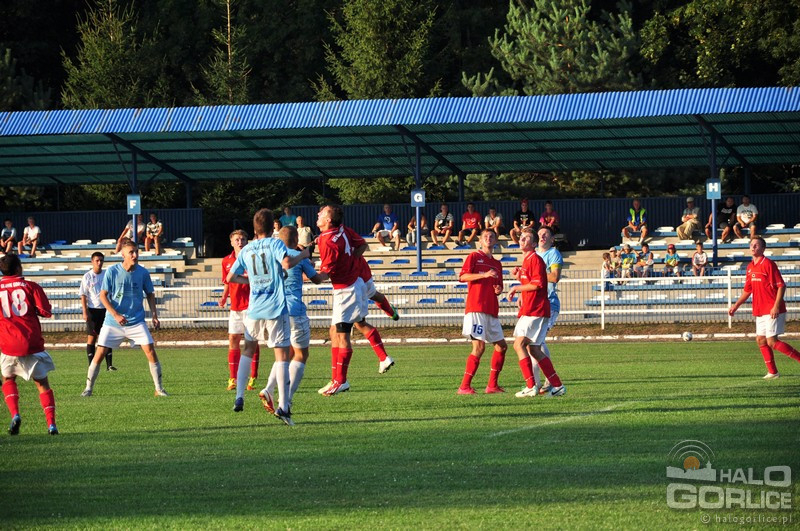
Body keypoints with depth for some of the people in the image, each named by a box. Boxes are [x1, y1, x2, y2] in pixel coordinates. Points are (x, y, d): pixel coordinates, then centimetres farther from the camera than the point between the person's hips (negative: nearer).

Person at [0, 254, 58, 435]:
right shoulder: (31, 286, 0)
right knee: (42, 383, 11)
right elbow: (46, 311, -5)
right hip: (33, 344, -1)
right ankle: (51, 423, 0)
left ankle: (15, 414, -2)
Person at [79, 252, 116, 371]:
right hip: (93, 309, -3)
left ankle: (109, 364, 1)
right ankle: (91, 365, 2)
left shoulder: (107, 275, 6)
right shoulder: (87, 276, -1)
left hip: (106, 309, 3)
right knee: (92, 337, 0)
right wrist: (85, 312, -9)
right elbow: (83, 295, -2)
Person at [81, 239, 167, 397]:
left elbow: (150, 294, 12)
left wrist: (154, 315, 2)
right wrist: (116, 315, -17)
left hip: (136, 322, 1)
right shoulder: (112, 271, -9)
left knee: (150, 351, -9)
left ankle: (159, 389, 3)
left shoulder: (143, 273, -2)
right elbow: (103, 295, -6)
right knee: (100, 353, -5)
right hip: (113, 323, -1)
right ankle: (88, 388, 10)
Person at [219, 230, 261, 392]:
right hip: (235, 307, 4)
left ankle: (253, 379, 1)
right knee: (233, 341, 2)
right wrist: (224, 297, 5)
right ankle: (233, 379, 8)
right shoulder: (227, 261, 11)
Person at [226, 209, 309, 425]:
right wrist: (302, 255, -5)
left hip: (254, 310, 4)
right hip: (276, 310, -4)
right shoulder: (275, 244, -5)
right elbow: (286, 263, -23)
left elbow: (230, 277, 13)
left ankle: (239, 397, 16)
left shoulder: (246, 250, 9)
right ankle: (283, 406, -13)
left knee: (248, 350, 24)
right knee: (282, 355, -3)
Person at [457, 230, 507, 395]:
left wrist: (499, 289, 4)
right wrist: (484, 275, -20)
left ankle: (492, 385, 14)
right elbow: (462, 276, -11)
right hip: (476, 309, -8)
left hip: (491, 311, 8)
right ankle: (464, 386, -12)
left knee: (501, 346, 7)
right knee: (479, 347, -14)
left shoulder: (497, 264, 22)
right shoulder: (474, 257, 2)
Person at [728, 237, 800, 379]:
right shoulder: (750, 267, 13)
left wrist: (776, 306, -23)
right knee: (760, 340, 7)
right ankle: (772, 372, 14)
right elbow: (747, 290, 23)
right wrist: (736, 306, 17)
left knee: (772, 341, -14)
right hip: (760, 311, 9)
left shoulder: (768, 264, -12)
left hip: (773, 310, -9)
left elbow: (781, 286, -15)